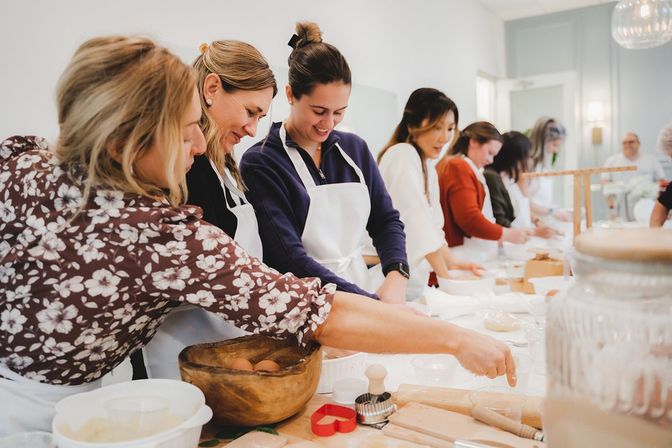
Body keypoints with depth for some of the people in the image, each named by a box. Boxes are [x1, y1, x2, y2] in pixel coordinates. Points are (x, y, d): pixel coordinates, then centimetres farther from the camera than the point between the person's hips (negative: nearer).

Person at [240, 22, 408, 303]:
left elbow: (386, 220, 12)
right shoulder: (260, 162, -9)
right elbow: (289, 257, -15)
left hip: (363, 287, 5)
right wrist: (372, 304, -23)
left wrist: (396, 275, -8)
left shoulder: (355, 149, 9)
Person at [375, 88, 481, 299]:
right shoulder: (403, 155, -13)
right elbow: (416, 221, -20)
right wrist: (446, 276, -18)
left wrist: (452, 262, 4)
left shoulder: (427, 167, 14)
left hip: (414, 278, 8)